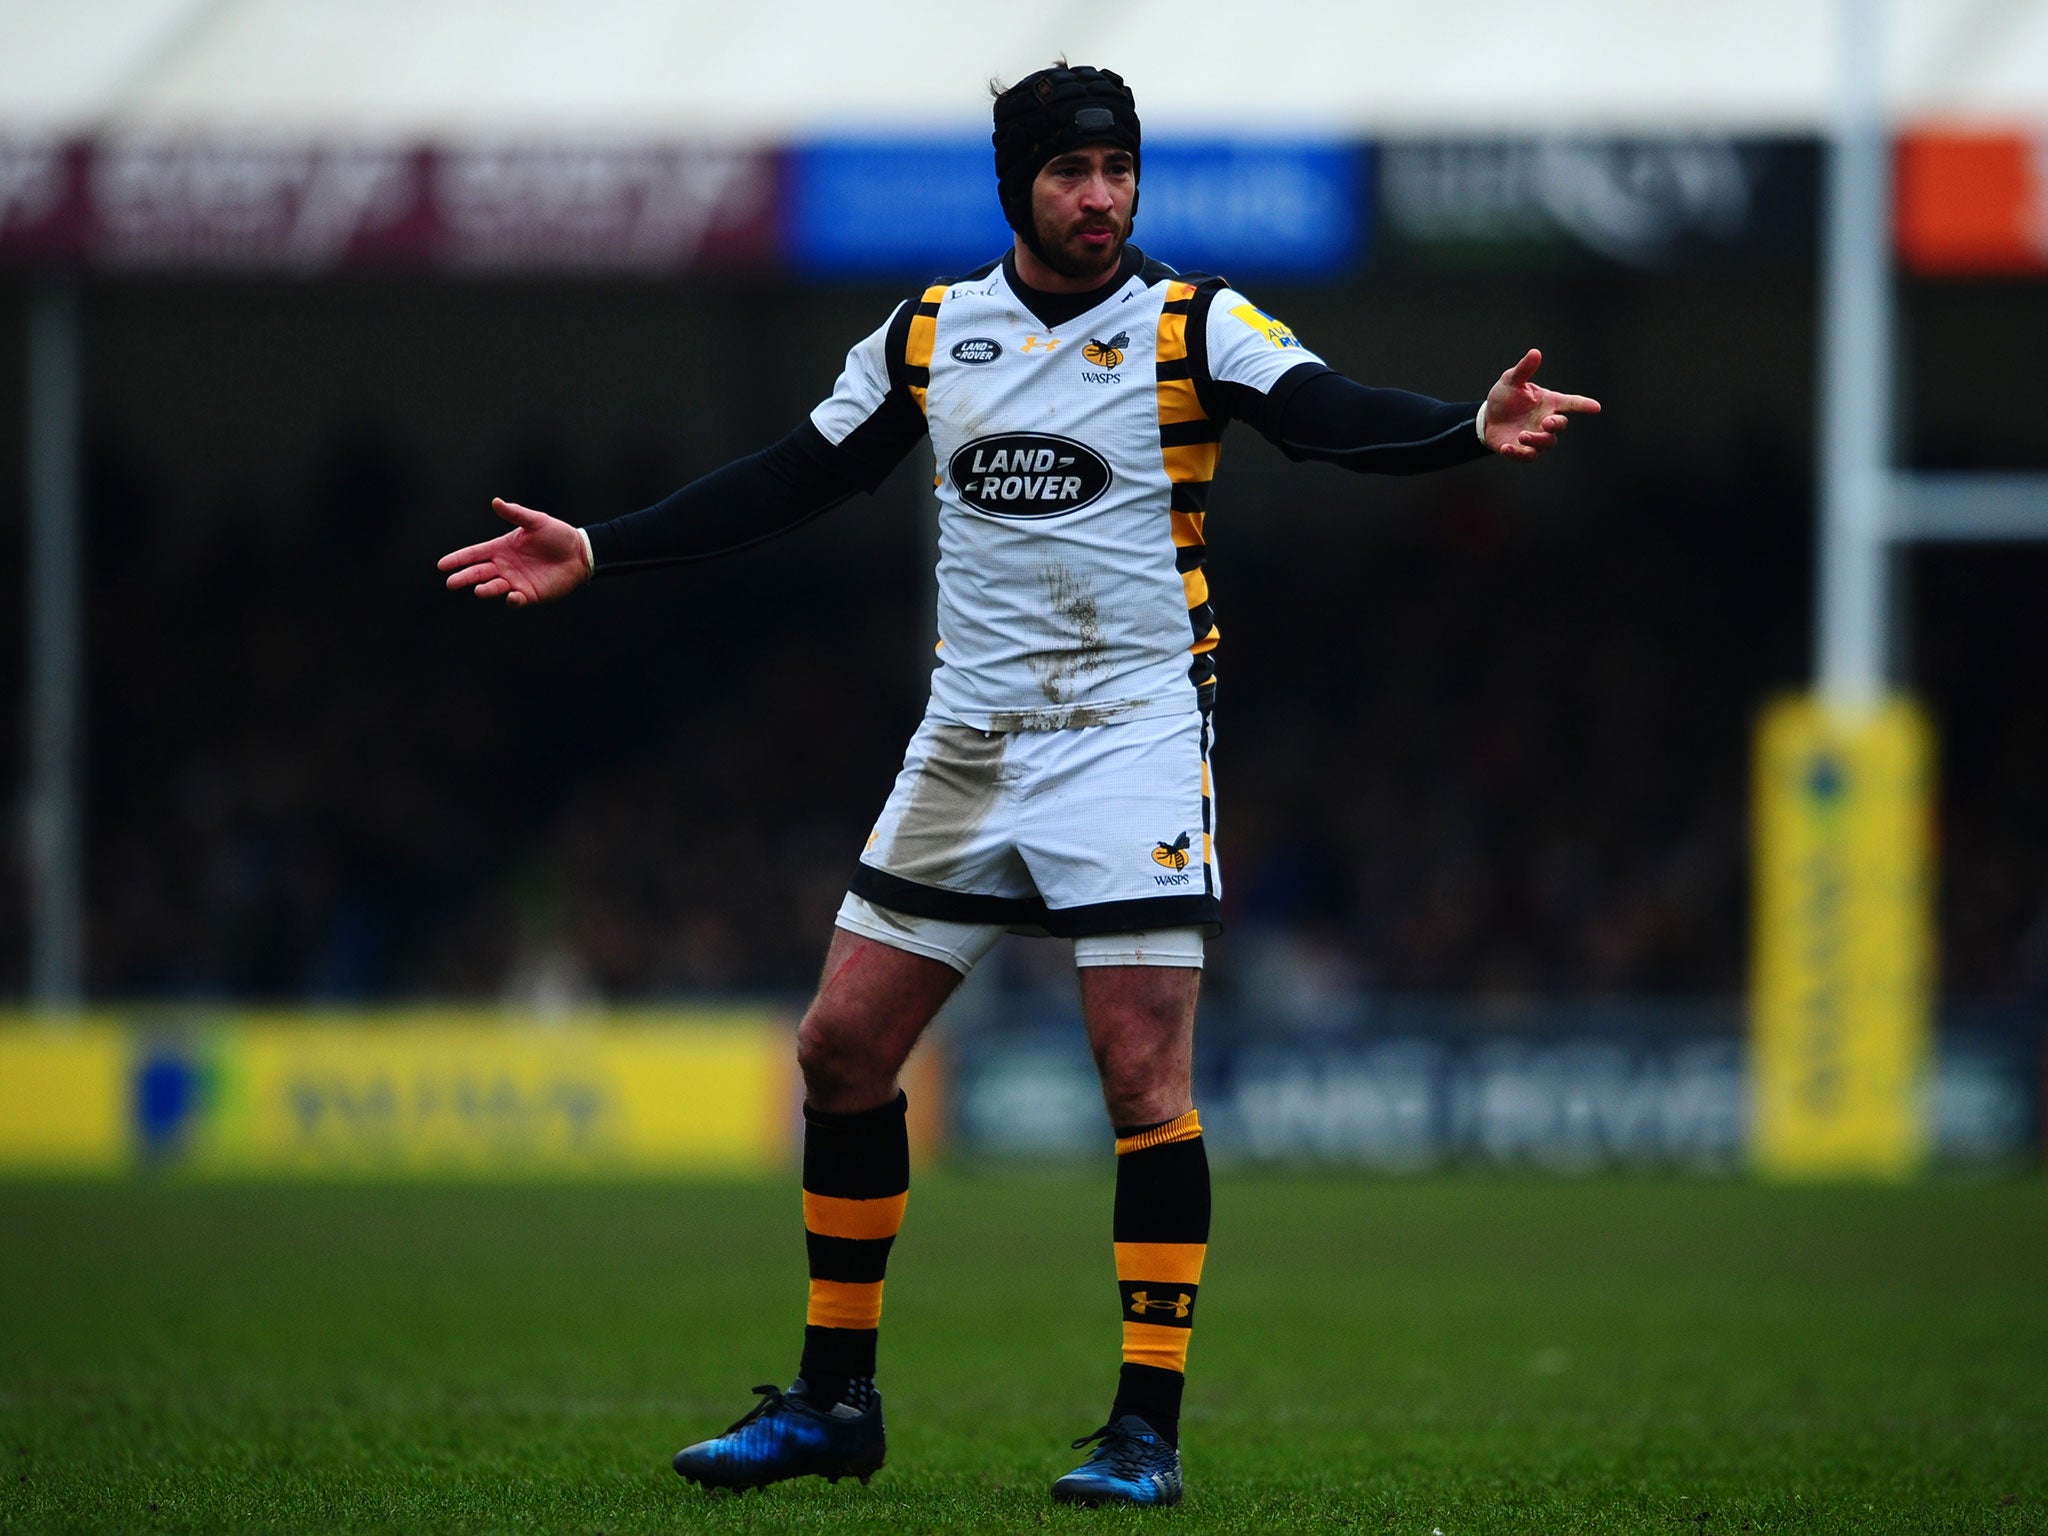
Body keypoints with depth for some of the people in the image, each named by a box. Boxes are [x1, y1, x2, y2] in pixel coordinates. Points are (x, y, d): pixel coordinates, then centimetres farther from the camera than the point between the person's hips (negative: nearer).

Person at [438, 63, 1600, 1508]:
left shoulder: (1193, 325, -6)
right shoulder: (930, 334, 7)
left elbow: (1331, 414, -21)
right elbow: (792, 478, 15)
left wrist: (1475, 426, -41)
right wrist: (596, 551, 13)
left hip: (1134, 731, -5)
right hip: (971, 735, 5)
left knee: (1146, 1075, -11)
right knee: (843, 1048, 6)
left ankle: (1147, 1429, -5)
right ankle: (834, 1401, 18)